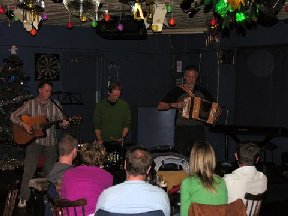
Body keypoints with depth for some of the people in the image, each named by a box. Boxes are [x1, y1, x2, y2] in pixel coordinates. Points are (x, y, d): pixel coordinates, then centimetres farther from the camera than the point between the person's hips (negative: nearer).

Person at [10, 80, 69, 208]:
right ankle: (23, 198, 2)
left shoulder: (55, 105, 2)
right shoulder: (30, 104, -1)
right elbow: (13, 116, 0)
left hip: (50, 141, 2)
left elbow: (61, 120, 3)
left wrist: (64, 123, -20)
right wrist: (24, 125, -15)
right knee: (28, 170, -7)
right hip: (34, 140, -2)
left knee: (50, 171, 7)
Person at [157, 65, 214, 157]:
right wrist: (175, 105, -13)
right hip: (182, 129, -2)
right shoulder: (177, 91, 2)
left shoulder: (202, 91, 10)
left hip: (198, 129, 2)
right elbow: (160, 106, 0)